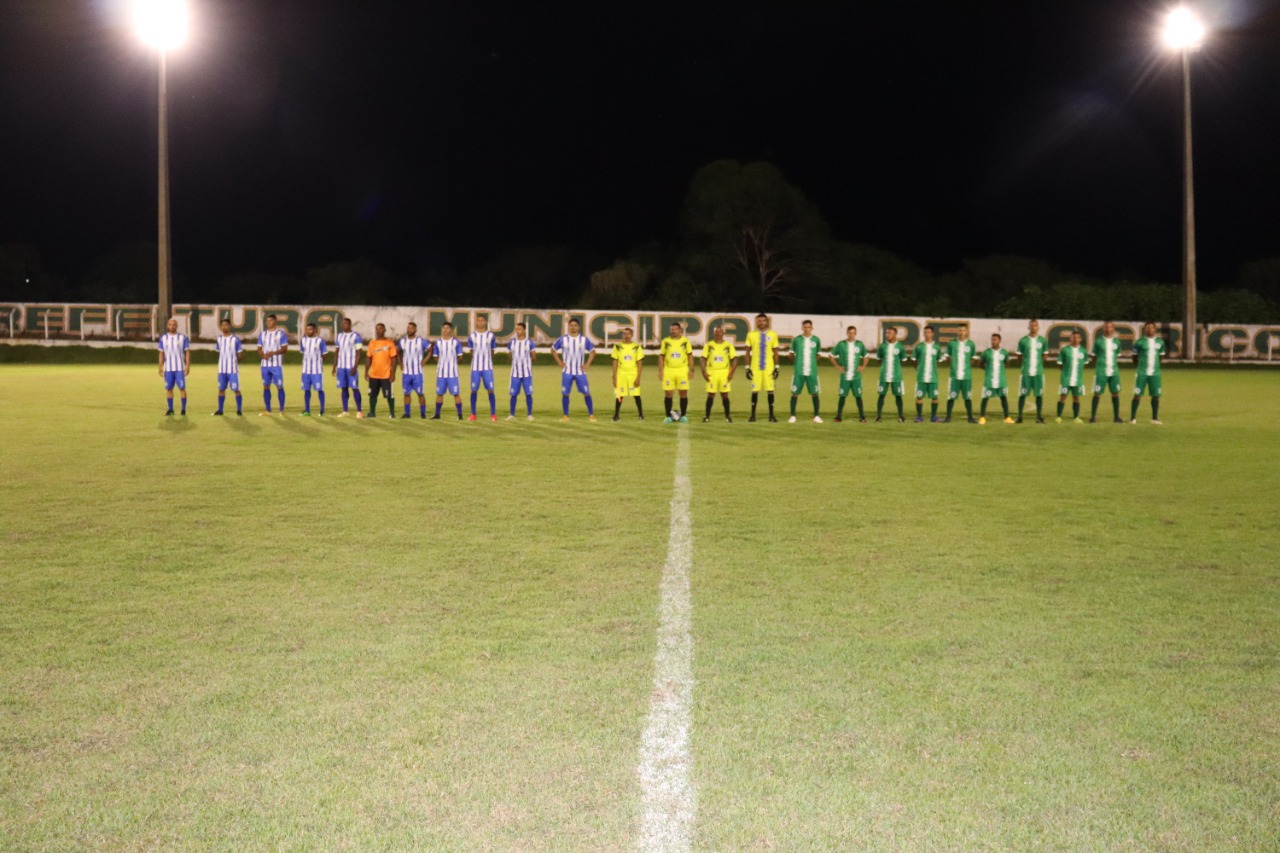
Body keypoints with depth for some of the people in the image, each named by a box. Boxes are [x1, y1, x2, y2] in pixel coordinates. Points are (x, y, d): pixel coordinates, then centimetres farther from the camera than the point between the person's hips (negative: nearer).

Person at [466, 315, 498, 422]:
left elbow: (492, 352, 11)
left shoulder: (491, 336, 2)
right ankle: (473, 414, 8)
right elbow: (471, 352, 12)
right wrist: (477, 359, 9)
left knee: (490, 390, -3)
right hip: (475, 367, 1)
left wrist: (486, 359, 10)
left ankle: (493, 414, 2)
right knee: (474, 390, 1)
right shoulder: (471, 336, 3)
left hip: (488, 367, -1)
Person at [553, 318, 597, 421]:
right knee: (565, 393, -1)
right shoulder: (562, 339, -1)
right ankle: (566, 415, 9)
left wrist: (587, 364, 0)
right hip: (567, 371, 0)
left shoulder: (584, 339, 0)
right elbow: (553, 350, 10)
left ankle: (591, 414, 6)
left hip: (580, 372, 0)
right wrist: (559, 362, 1)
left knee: (586, 393, -2)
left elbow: (592, 351, 11)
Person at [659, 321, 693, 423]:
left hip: (682, 370, 0)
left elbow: (690, 355, 7)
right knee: (668, 394, -1)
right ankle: (668, 416, 7)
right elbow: (661, 356, 7)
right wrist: (660, 370, 0)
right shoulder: (665, 341, 4)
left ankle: (683, 416, 10)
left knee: (683, 393, 0)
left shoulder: (685, 341, 3)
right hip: (668, 370, 0)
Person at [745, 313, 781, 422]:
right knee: (755, 390, 0)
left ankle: (771, 415, 8)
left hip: (769, 367, 0)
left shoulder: (773, 334, 4)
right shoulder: (751, 334, 3)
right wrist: (747, 368, 0)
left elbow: (775, 353, 7)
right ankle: (753, 415, 8)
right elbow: (748, 352, 6)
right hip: (755, 367, 0)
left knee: (770, 390, 0)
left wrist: (776, 367, 0)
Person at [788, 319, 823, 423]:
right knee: (795, 393, -2)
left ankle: (816, 416, 10)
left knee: (814, 393, 1)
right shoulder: (796, 340, 2)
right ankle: (792, 416, 6)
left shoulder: (816, 340, 5)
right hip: (798, 371, -1)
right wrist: (798, 360, 7)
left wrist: (812, 360, 5)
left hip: (812, 372, 1)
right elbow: (791, 354, 14)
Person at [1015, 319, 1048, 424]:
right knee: (1022, 394, 0)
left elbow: (1044, 356, 14)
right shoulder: (1023, 341, 1)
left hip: (1038, 372, 1)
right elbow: (1019, 357, 6)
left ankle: (1039, 416, 12)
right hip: (1026, 372, -1)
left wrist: (1038, 364, 5)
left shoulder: (1042, 341, 5)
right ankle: (1019, 416, 7)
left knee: (1039, 394, 3)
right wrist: (1025, 364, 0)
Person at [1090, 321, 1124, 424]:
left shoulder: (1116, 341, 10)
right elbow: (1094, 356, 6)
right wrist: (1098, 366, -1)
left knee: (1115, 393, 2)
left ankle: (1116, 417, 10)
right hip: (1101, 372, -3)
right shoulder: (1099, 341, 1)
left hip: (1114, 371, 3)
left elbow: (1117, 356, 18)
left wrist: (1114, 365, 7)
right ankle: (1093, 416, 3)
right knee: (1097, 393, -3)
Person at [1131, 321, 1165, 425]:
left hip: (1155, 373, 3)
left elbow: (1161, 356, 19)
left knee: (1156, 395, 4)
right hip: (1142, 373, -3)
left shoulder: (1160, 342, 8)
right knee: (1137, 395, -4)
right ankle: (1133, 418, 2)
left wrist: (1155, 365, 12)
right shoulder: (1140, 342, -2)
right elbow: (1134, 357, 6)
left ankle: (1155, 418, 13)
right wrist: (1140, 365, 7)